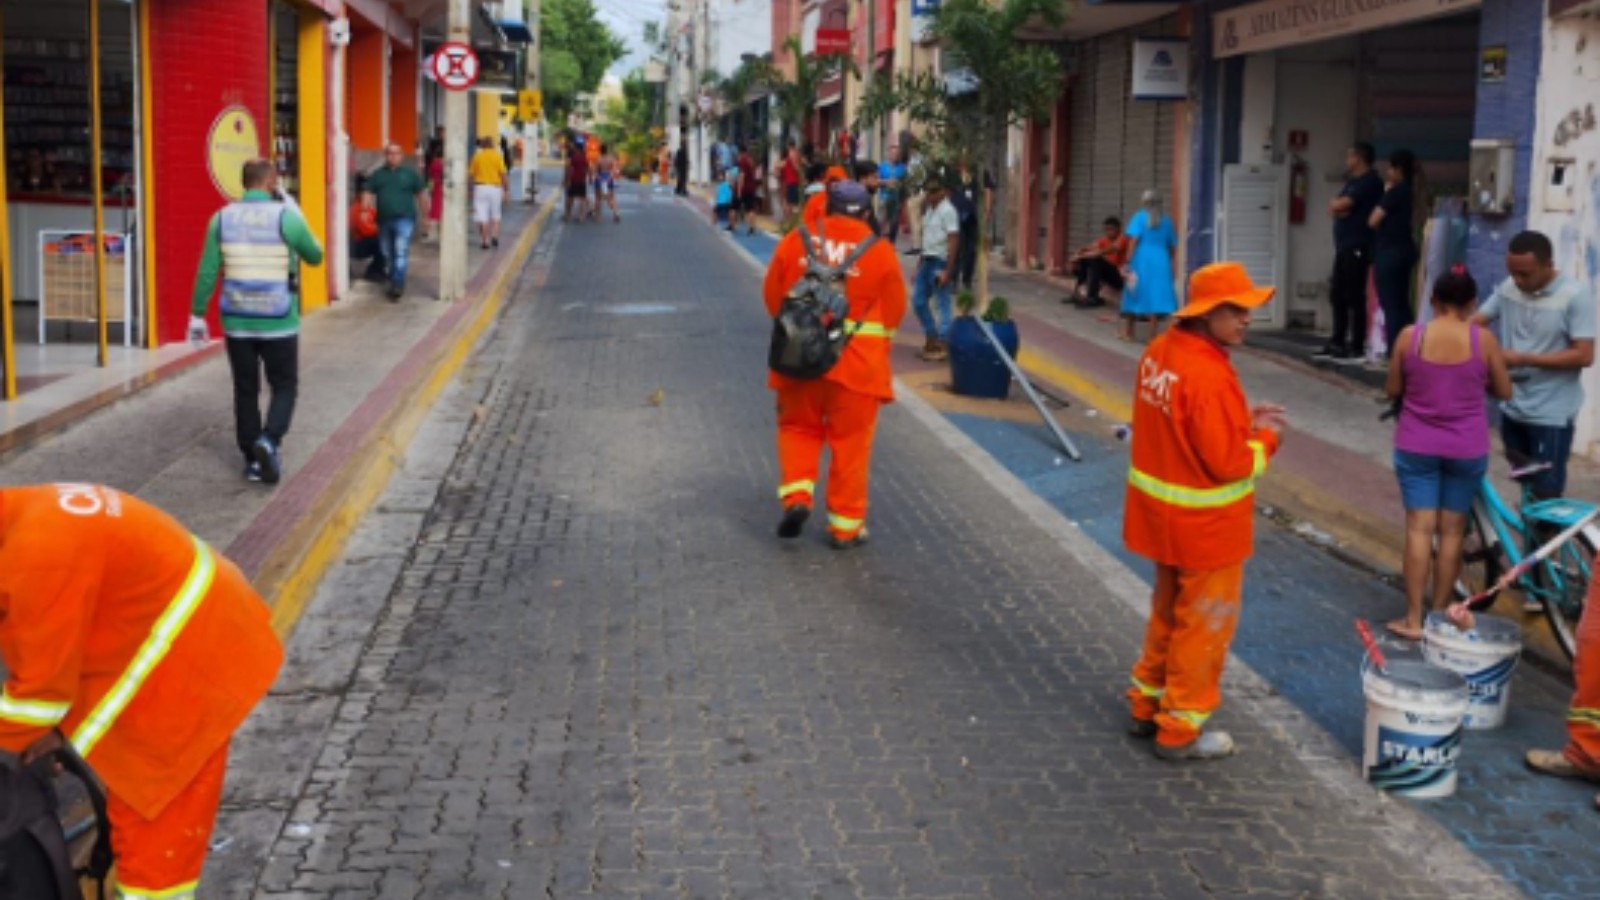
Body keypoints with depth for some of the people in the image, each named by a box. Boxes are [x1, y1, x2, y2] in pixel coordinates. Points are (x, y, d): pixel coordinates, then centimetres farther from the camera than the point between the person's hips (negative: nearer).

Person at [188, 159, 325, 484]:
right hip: (278, 322, -3)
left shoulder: (222, 218, -2)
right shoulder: (286, 217, -9)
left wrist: (197, 315, 6)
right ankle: (269, 440, -13)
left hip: (237, 322, 3)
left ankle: (253, 459, 15)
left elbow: (206, 272, -2)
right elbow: (315, 257, 6)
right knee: (284, 386, 10)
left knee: (246, 390, 12)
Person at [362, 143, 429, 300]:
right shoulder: (377, 174, 10)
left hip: (404, 219, -4)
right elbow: (369, 193, 8)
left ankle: (397, 285, -22)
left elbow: (422, 195, 6)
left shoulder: (410, 173, 3)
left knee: (401, 253, -17)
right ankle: (395, 283, 25)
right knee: (388, 255, 11)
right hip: (383, 220, 4)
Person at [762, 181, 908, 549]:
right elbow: (894, 309, 2)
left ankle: (797, 495, 2)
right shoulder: (879, 250, -4)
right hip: (858, 362, -1)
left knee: (798, 426, 20)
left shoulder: (795, 240, 0)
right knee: (851, 442, 8)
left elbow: (773, 297, 7)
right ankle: (845, 526, 13)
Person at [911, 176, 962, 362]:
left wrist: (947, 270, -22)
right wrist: (920, 262, 17)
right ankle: (931, 338, 25)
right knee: (918, 301, 13)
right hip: (927, 260, 9)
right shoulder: (930, 210, 14)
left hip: (940, 262, -9)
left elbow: (953, 241, -18)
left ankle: (943, 345, 3)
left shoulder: (948, 211, -13)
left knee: (943, 303, -3)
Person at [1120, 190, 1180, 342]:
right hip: (1161, 261, 2)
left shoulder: (1140, 217, -3)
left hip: (1142, 260, -2)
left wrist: (1128, 262, -13)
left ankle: (1129, 331, 20)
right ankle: (1153, 333, -4)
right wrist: (1173, 264, 20)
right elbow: (1173, 245, 11)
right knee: (1156, 295, 1)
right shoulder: (1166, 220, 9)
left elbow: (1134, 241, -13)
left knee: (1135, 293, 10)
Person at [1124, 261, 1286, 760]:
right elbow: (1229, 464, -25)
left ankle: (1148, 704, 37)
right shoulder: (1209, 377, -28)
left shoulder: (1160, 351, 0)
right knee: (1204, 624, 7)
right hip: (1204, 523, -9)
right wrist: (1265, 438, -7)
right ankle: (1180, 730, 18)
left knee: (1168, 610, 25)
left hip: (1164, 511, 9)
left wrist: (1241, 420, 4)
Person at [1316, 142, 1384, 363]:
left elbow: (1342, 204, -16)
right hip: (1344, 247, 10)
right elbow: (1334, 208, 15)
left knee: (1354, 297, -9)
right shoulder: (1353, 182, 22)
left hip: (1358, 248, -10)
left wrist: (1337, 204, 5)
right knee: (1337, 296, 12)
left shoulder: (1370, 181, -8)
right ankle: (1337, 344, 18)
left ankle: (1357, 349, -7)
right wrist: (1338, 208, -6)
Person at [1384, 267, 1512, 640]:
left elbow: (1392, 390, 2)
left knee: (1419, 528, 3)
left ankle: (1413, 619, 2)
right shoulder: (1483, 339, -8)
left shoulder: (1409, 336, -7)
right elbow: (1503, 391, 3)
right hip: (1467, 449, 0)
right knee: (1452, 530, 10)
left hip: (1416, 446, 0)